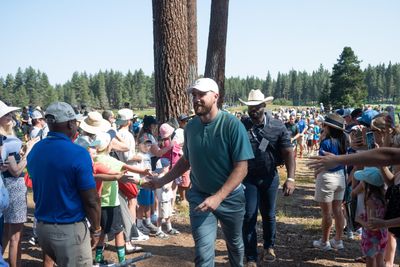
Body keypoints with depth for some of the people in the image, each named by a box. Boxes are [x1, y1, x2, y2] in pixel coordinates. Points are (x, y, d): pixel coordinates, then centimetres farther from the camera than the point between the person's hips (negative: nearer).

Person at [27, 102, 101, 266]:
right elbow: (91, 200, -17)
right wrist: (96, 229, -3)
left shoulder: (34, 151, 2)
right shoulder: (78, 153, -20)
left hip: (41, 226, 7)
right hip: (69, 229, -6)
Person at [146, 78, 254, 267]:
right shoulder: (190, 127, -4)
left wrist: (218, 197, -29)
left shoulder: (233, 125, -19)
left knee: (235, 243, 21)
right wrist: (162, 181, 2)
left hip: (230, 196, -1)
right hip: (199, 196, 2)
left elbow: (241, 167, -20)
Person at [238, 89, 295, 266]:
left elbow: (288, 152, -10)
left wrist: (290, 178, -19)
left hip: (270, 178, 1)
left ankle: (269, 247, 42)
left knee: (269, 215, 18)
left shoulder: (278, 126, -7)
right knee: (249, 217, 0)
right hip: (247, 178, -1)